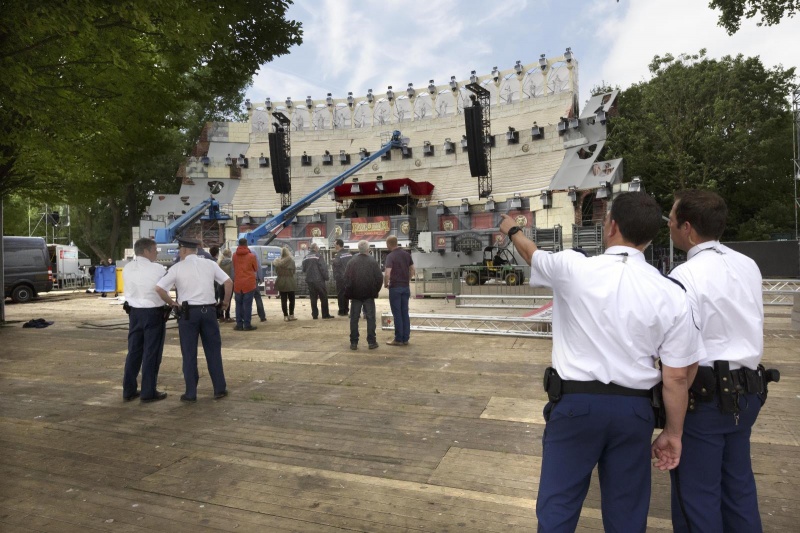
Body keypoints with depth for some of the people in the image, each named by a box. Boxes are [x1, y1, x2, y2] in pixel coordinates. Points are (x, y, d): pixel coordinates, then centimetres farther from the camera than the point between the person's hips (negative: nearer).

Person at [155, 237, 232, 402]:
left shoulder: (177, 268, -2)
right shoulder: (210, 264, 4)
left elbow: (159, 289, -10)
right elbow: (228, 282, -2)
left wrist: (172, 303, 3)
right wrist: (226, 301, 10)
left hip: (188, 312, -2)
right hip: (209, 310, 2)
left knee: (189, 354, 8)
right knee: (213, 351, 11)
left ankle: (191, 393, 13)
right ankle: (220, 389, 16)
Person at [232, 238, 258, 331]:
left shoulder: (234, 256, 1)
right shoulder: (251, 256, -7)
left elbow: (234, 268, 13)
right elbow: (256, 268, 4)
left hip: (237, 284, 3)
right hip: (249, 283, -3)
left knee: (239, 304, 11)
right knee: (247, 305, -1)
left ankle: (239, 324, 11)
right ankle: (247, 325, -1)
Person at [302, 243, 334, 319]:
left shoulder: (306, 258, 10)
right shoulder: (318, 256, -10)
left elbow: (304, 270, 15)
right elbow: (323, 268, -14)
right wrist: (326, 277, -6)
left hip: (309, 281, 6)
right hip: (319, 280, -6)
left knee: (313, 298, 10)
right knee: (323, 297, 2)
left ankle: (314, 314, 9)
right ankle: (325, 314, 2)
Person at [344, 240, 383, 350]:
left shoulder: (351, 262, -2)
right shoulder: (373, 262, -4)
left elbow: (345, 279, -4)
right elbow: (379, 278, -6)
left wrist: (348, 291, 7)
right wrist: (375, 290, 7)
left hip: (355, 295, 1)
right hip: (369, 295, -1)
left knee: (354, 319, 8)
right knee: (370, 318, 6)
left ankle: (354, 342, 8)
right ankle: (371, 342, 6)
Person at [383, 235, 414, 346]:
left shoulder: (390, 256, -13)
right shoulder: (406, 255, 7)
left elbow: (387, 274, -22)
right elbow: (412, 271, 11)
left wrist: (386, 284, -6)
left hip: (395, 287, -6)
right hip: (406, 287, 6)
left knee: (397, 314, 1)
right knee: (405, 313, 10)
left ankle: (398, 339, 6)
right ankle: (405, 339, 14)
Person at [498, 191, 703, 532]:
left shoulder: (572, 268, -12)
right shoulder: (671, 295, -6)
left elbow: (534, 255, 11)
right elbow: (677, 377, -3)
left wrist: (512, 231, 33)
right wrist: (673, 433, 11)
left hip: (576, 402, -2)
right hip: (634, 409, 3)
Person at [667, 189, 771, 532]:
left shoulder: (685, 276, -21)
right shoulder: (749, 266, 3)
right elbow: (754, 327, 13)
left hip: (705, 394, -8)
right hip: (748, 390, 8)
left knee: (697, 493, 7)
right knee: (738, 483, 22)